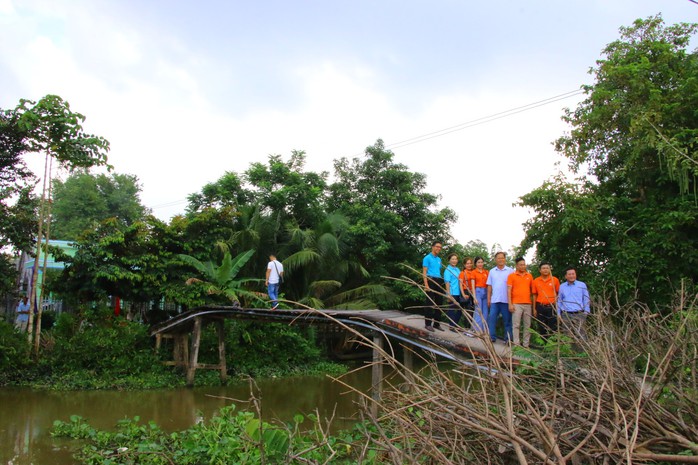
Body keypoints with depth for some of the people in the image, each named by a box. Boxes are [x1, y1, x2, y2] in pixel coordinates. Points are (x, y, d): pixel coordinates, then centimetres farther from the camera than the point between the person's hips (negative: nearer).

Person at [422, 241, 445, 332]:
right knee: (429, 303, -5)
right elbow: (424, 272, -9)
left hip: (439, 282, 7)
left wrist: (441, 282, 13)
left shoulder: (439, 259, 18)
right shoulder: (427, 258, -3)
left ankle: (436, 323, 17)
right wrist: (426, 284, -18)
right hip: (431, 281, -7)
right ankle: (428, 324, 0)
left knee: (439, 303, 9)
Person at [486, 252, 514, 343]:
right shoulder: (492, 271, 11)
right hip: (494, 300, 3)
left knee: (507, 320, 3)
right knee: (492, 318, 1)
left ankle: (509, 338, 7)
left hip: (506, 300, -3)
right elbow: (489, 286, 12)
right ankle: (492, 337, 7)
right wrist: (488, 298, 7)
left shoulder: (510, 271, 2)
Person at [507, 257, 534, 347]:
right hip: (516, 304, -3)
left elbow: (532, 290, 15)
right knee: (516, 325, -3)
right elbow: (509, 290, -1)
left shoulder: (529, 276, 11)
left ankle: (526, 344, 12)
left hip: (528, 304, 3)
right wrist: (510, 304, -7)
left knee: (527, 325, 5)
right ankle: (516, 344, 0)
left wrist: (533, 302, 8)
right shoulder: (511, 276, 2)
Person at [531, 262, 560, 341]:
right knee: (542, 328, 8)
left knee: (553, 328, 0)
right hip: (540, 307, 2)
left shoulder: (555, 280, 2)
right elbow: (534, 295, 10)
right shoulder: (536, 281, 6)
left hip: (551, 307, -2)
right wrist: (534, 309, 7)